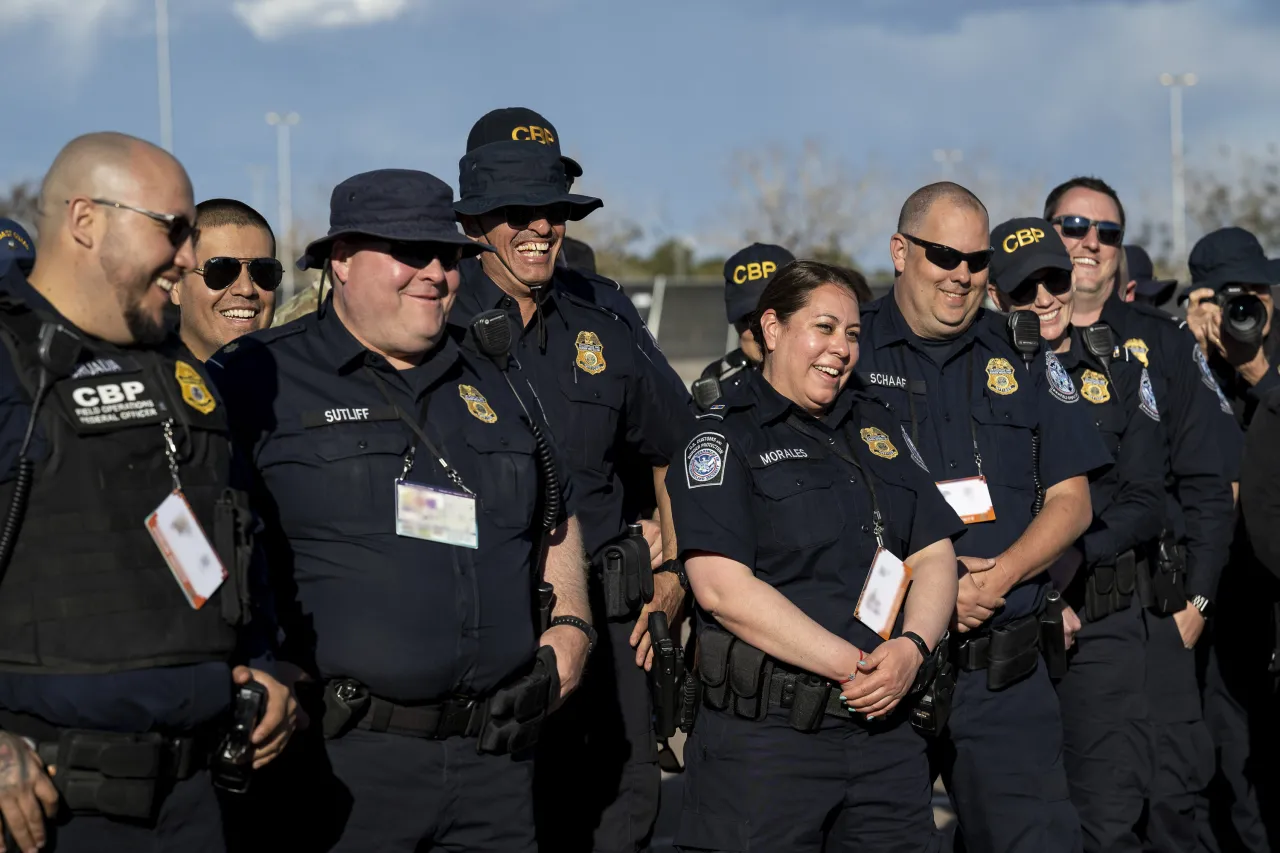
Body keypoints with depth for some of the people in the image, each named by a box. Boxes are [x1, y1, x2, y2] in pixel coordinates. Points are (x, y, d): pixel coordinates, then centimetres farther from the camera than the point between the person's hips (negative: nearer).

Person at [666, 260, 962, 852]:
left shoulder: (876, 427, 17)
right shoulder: (724, 437, -2)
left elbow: (935, 555, 12)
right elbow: (721, 586, -15)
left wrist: (912, 648, -9)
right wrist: (854, 665, -17)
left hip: (886, 734, 5)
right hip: (762, 737, -5)